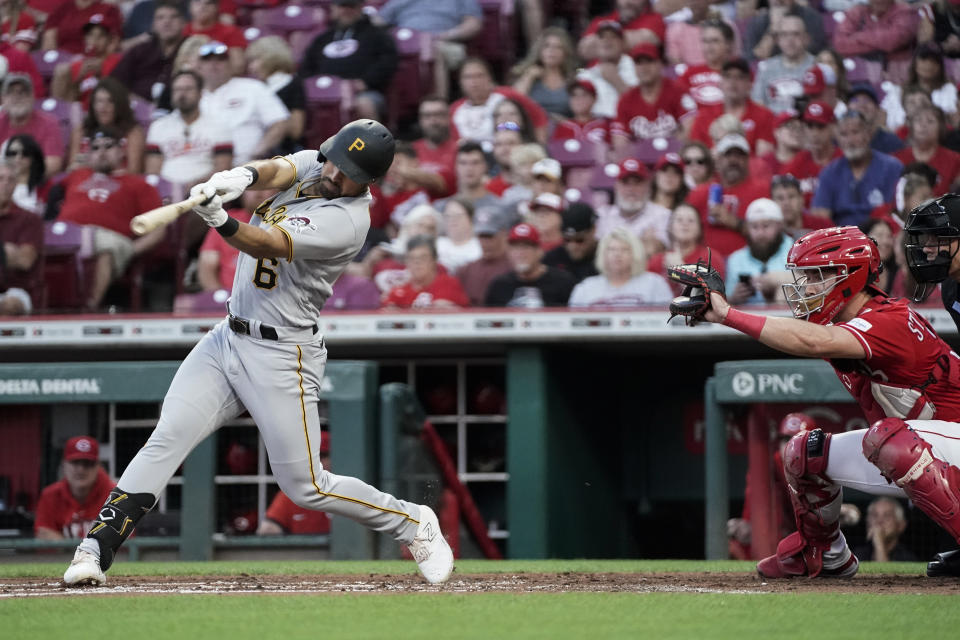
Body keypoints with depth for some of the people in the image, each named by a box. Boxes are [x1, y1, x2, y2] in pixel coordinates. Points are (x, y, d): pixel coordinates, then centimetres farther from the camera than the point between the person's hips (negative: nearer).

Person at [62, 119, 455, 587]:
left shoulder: (349, 219, -18)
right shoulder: (311, 165, 5)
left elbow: (271, 244, -30)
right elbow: (277, 171, -16)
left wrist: (220, 221, -47)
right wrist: (244, 176, -39)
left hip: (282, 356, -6)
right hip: (228, 338, 6)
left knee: (305, 487, -2)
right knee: (167, 439, -9)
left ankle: (414, 524, 19)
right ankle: (95, 549, -12)